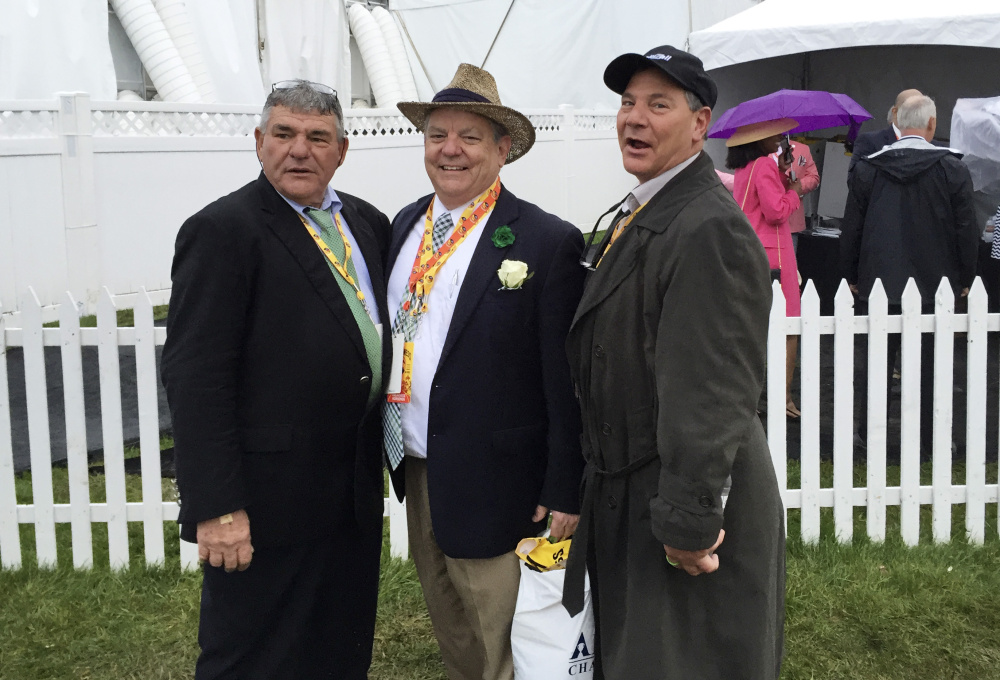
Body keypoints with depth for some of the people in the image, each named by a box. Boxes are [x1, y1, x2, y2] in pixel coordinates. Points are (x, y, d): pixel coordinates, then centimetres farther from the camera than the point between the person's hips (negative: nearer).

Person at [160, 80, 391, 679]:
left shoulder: (367, 222, 10)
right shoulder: (222, 231, -12)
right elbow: (195, 378, -18)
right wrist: (217, 508, -22)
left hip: (356, 493, 7)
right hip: (269, 500, -7)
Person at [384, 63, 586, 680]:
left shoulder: (547, 242, -14)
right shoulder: (406, 226, 6)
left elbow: (567, 380, -14)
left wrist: (565, 494, -13)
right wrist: (400, 455, 10)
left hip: (493, 488, -6)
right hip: (416, 472, 6)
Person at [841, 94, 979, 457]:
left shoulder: (867, 169, -1)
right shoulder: (953, 169, -6)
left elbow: (851, 229, 3)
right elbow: (967, 230, -3)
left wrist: (851, 277, 12)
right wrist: (965, 278, 8)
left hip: (878, 283, 1)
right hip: (935, 286, -1)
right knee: (930, 366, 7)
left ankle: (867, 435, 18)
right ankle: (929, 441, 14)